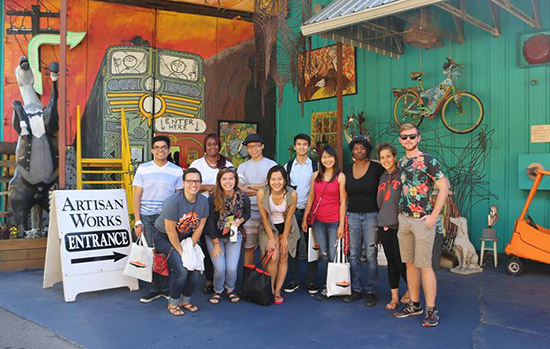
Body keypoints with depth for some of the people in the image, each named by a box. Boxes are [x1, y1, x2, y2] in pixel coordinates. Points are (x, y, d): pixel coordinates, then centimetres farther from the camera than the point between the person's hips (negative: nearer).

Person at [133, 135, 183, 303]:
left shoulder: (177, 171, 6)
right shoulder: (143, 168, 7)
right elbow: (137, 196, 5)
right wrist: (138, 221, -1)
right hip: (147, 218, 0)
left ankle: (165, 288, 14)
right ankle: (155, 289, 14)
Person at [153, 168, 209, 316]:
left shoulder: (204, 201, -10)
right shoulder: (173, 201, -28)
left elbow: (200, 227, -3)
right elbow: (170, 230, -23)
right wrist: (180, 251, -17)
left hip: (186, 237, 6)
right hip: (164, 237, -5)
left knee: (195, 268, -8)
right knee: (181, 270, -19)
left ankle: (185, 301, 16)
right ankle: (173, 304, 4)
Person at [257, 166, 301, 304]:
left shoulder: (292, 194, -22)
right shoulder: (262, 193, -23)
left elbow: (289, 217, -12)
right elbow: (264, 218, -13)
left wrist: (284, 237, -6)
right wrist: (271, 238, -11)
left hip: (286, 227, 1)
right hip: (269, 227, -1)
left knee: (283, 258, 0)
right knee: (273, 258, -14)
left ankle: (277, 291, 11)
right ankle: (270, 290, 4)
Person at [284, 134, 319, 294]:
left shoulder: (316, 166, 2)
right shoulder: (288, 166, 8)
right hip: (292, 210, 2)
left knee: (311, 245, 3)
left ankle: (311, 281, 13)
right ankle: (293, 280, 15)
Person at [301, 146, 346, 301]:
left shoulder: (340, 176, -4)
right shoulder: (316, 175, 7)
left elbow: (343, 202, -5)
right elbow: (311, 197, 12)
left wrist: (341, 224, -8)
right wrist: (305, 218, 10)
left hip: (334, 221, -3)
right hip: (318, 221, 3)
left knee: (333, 256, 0)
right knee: (324, 255, 9)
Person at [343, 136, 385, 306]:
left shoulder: (376, 168, -4)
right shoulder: (347, 170, 8)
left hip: (371, 215, -3)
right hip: (352, 215, 4)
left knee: (371, 255, -1)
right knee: (353, 254, 7)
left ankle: (371, 292, 10)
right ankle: (356, 290, 18)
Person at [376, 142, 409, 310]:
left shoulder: (402, 175, -8)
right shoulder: (383, 178, 13)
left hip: (398, 225, -6)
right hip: (384, 225, 6)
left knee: (400, 262, -3)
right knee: (391, 261, 10)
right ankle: (394, 297, 19)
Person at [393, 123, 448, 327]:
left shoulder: (429, 161, -7)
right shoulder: (400, 163, 12)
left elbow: (444, 188, -10)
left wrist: (434, 215, -14)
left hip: (422, 220, -6)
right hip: (403, 219, 6)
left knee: (424, 265, -4)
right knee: (410, 264, 11)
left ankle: (431, 310, 6)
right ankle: (414, 305, 22)